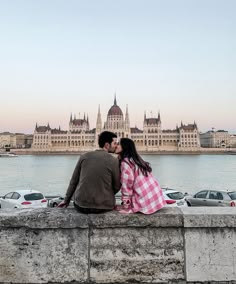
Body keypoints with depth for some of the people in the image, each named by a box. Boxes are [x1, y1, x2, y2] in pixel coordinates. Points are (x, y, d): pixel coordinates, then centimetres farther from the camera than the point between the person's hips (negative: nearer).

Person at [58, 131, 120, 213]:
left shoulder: (84, 156, 0)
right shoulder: (113, 161, -8)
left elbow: (74, 181, 6)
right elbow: (117, 187, -1)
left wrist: (66, 200, 18)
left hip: (81, 206, 3)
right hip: (103, 207, -2)